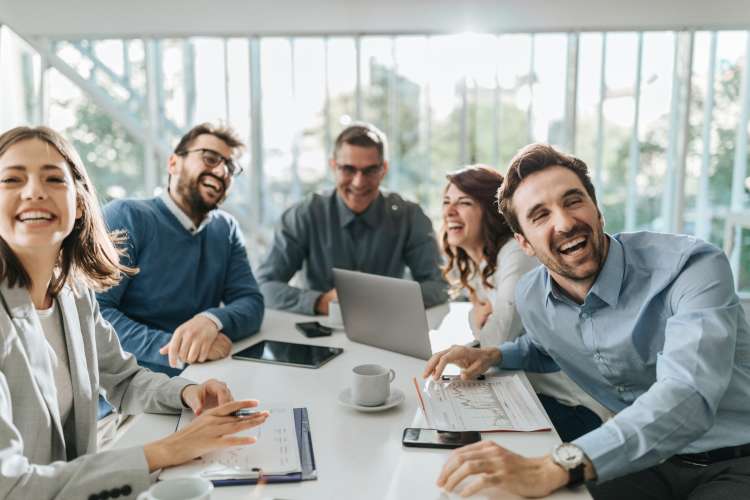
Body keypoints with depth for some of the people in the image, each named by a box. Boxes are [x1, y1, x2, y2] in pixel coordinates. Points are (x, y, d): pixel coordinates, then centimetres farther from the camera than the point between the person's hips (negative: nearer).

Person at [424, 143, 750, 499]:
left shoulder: (692, 267, -21)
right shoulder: (530, 297, -1)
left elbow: (687, 396, -37)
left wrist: (556, 468, -47)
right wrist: (493, 356, 3)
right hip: (644, 457, 5)